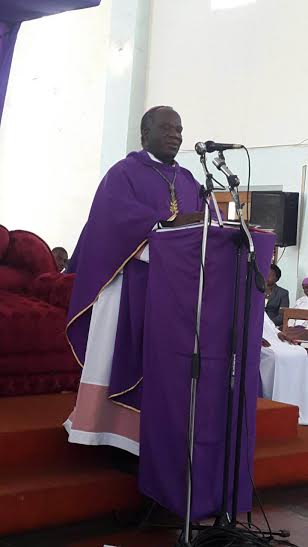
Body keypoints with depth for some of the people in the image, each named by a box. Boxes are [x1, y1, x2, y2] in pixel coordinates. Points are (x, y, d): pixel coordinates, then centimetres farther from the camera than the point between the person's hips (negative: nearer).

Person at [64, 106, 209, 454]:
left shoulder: (189, 182, 20)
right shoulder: (124, 172, 3)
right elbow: (118, 213, -15)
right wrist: (170, 224, -27)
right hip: (131, 281, -5)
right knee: (118, 353, -6)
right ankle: (109, 432, -2)